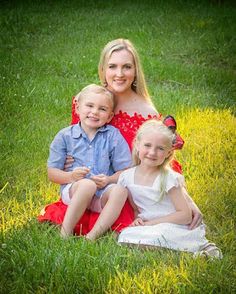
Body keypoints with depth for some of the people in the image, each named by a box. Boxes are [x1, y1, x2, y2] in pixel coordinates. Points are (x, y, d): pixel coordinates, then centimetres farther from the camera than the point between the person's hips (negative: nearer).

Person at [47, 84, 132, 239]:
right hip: (73, 191, -1)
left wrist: (108, 180, -17)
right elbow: (52, 173, 4)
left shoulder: (113, 136, 6)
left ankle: (92, 236, -36)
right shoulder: (65, 136, 5)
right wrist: (71, 176, -15)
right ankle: (65, 234, -29)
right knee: (87, 184, -35)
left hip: (102, 194, 1)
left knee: (121, 190, -31)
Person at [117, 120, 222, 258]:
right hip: (147, 229, 8)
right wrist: (137, 219, -8)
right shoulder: (126, 177, 2)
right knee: (126, 236, -21)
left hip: (173, 228, -7)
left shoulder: (169, 178, -12)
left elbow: (186, 215, -14)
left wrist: (150, 223, -15)